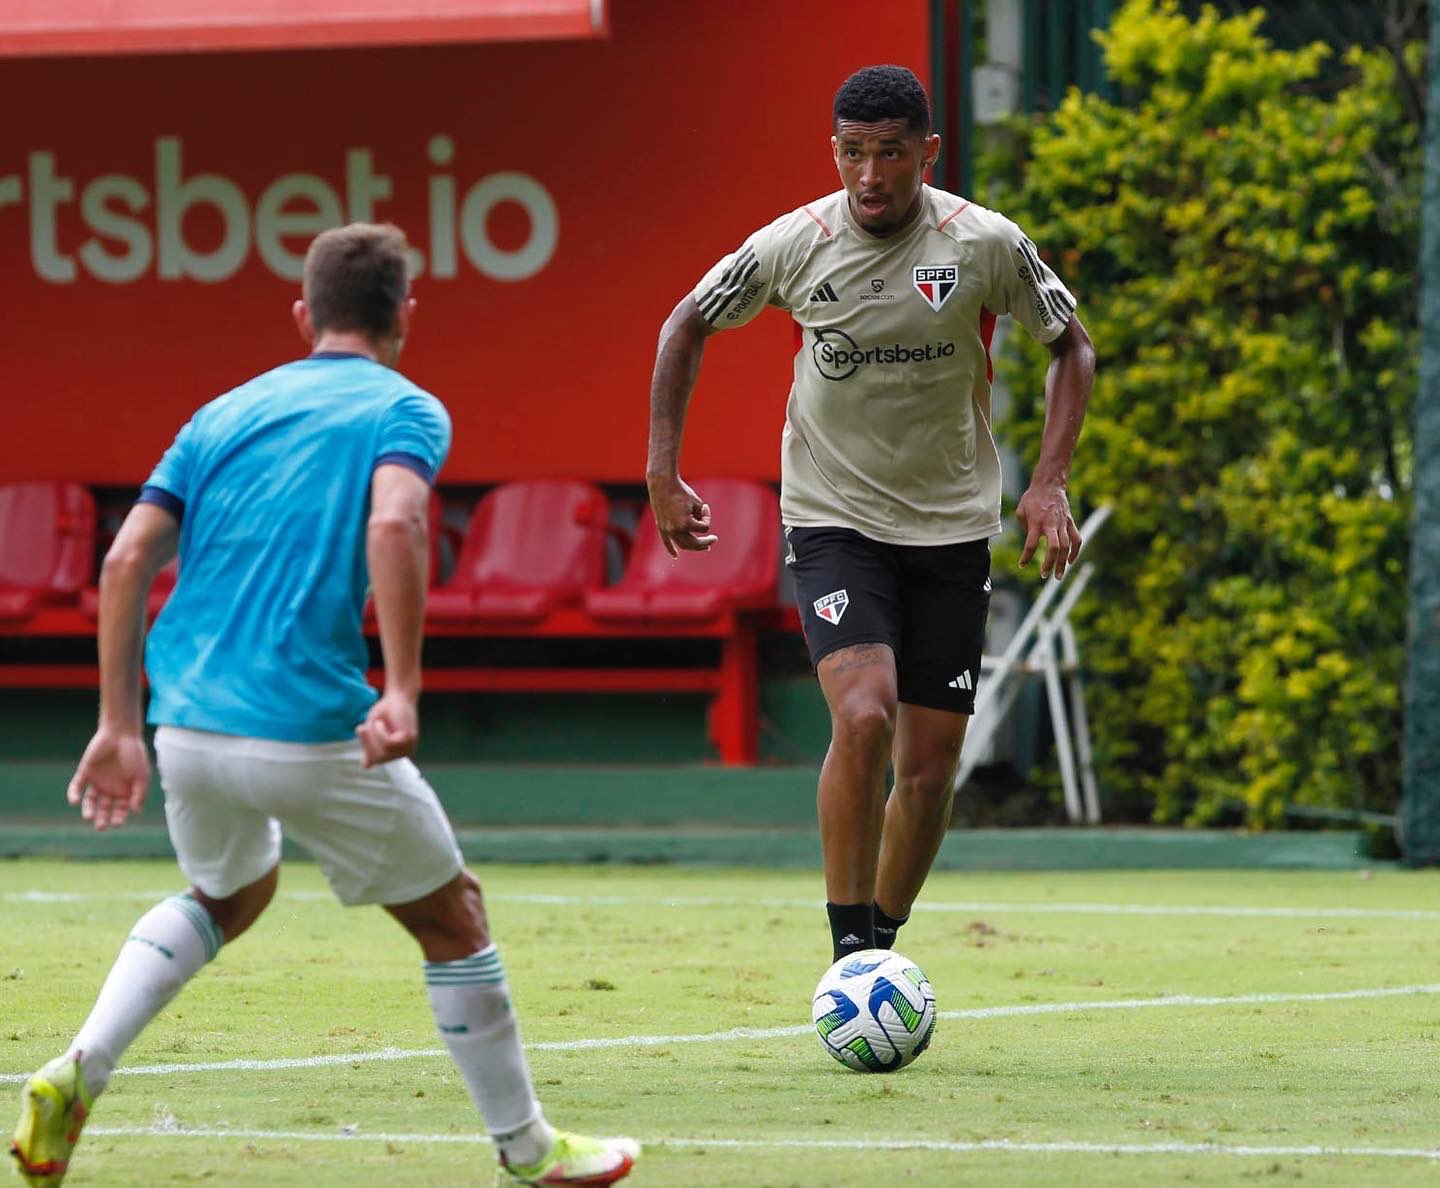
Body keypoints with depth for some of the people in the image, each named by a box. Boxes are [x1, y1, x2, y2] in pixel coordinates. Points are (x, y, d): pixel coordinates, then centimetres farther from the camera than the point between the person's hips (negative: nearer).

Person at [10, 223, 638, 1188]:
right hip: (311, 728, -5)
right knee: (452, 918, 14)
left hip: (187, 727, 6)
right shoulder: (405, 410, 3)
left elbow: (128, 561, 10)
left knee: (228, 897, 32)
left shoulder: (226, 413, 18)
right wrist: (402, 690, -24)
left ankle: (76, 1075, 12)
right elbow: (393, 523, -19)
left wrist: (121, 725, 12)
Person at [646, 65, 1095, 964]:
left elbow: (1071, 346, 6)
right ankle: (849, 952, -15)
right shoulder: (792, 246, -8)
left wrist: (1050, 482, -5)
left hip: (951, 531, 2)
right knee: (863, 716, -24)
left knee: (930, 770, 0)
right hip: (833, 521, -2)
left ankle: (880, 950, 21)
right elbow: (689, 326, 9)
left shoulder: (987, 245, -9)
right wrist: (664, 472, 4)